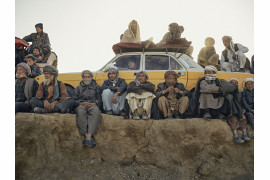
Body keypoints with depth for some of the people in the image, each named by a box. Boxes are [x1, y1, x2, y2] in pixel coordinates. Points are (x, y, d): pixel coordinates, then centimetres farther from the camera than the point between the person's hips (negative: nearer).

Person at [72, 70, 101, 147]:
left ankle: (89, 136, -52)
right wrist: (82, 103, -4)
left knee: (96, 111, -39)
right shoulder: (78, 88, 29)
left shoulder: (96, 87, 27)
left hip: (93, 105, -1)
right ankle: (86, 135, -46)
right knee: (80, 111, -39)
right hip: (81, 105, 1)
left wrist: (94, 103, -7)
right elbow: (74, 100, 16)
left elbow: (99, 99, 15)